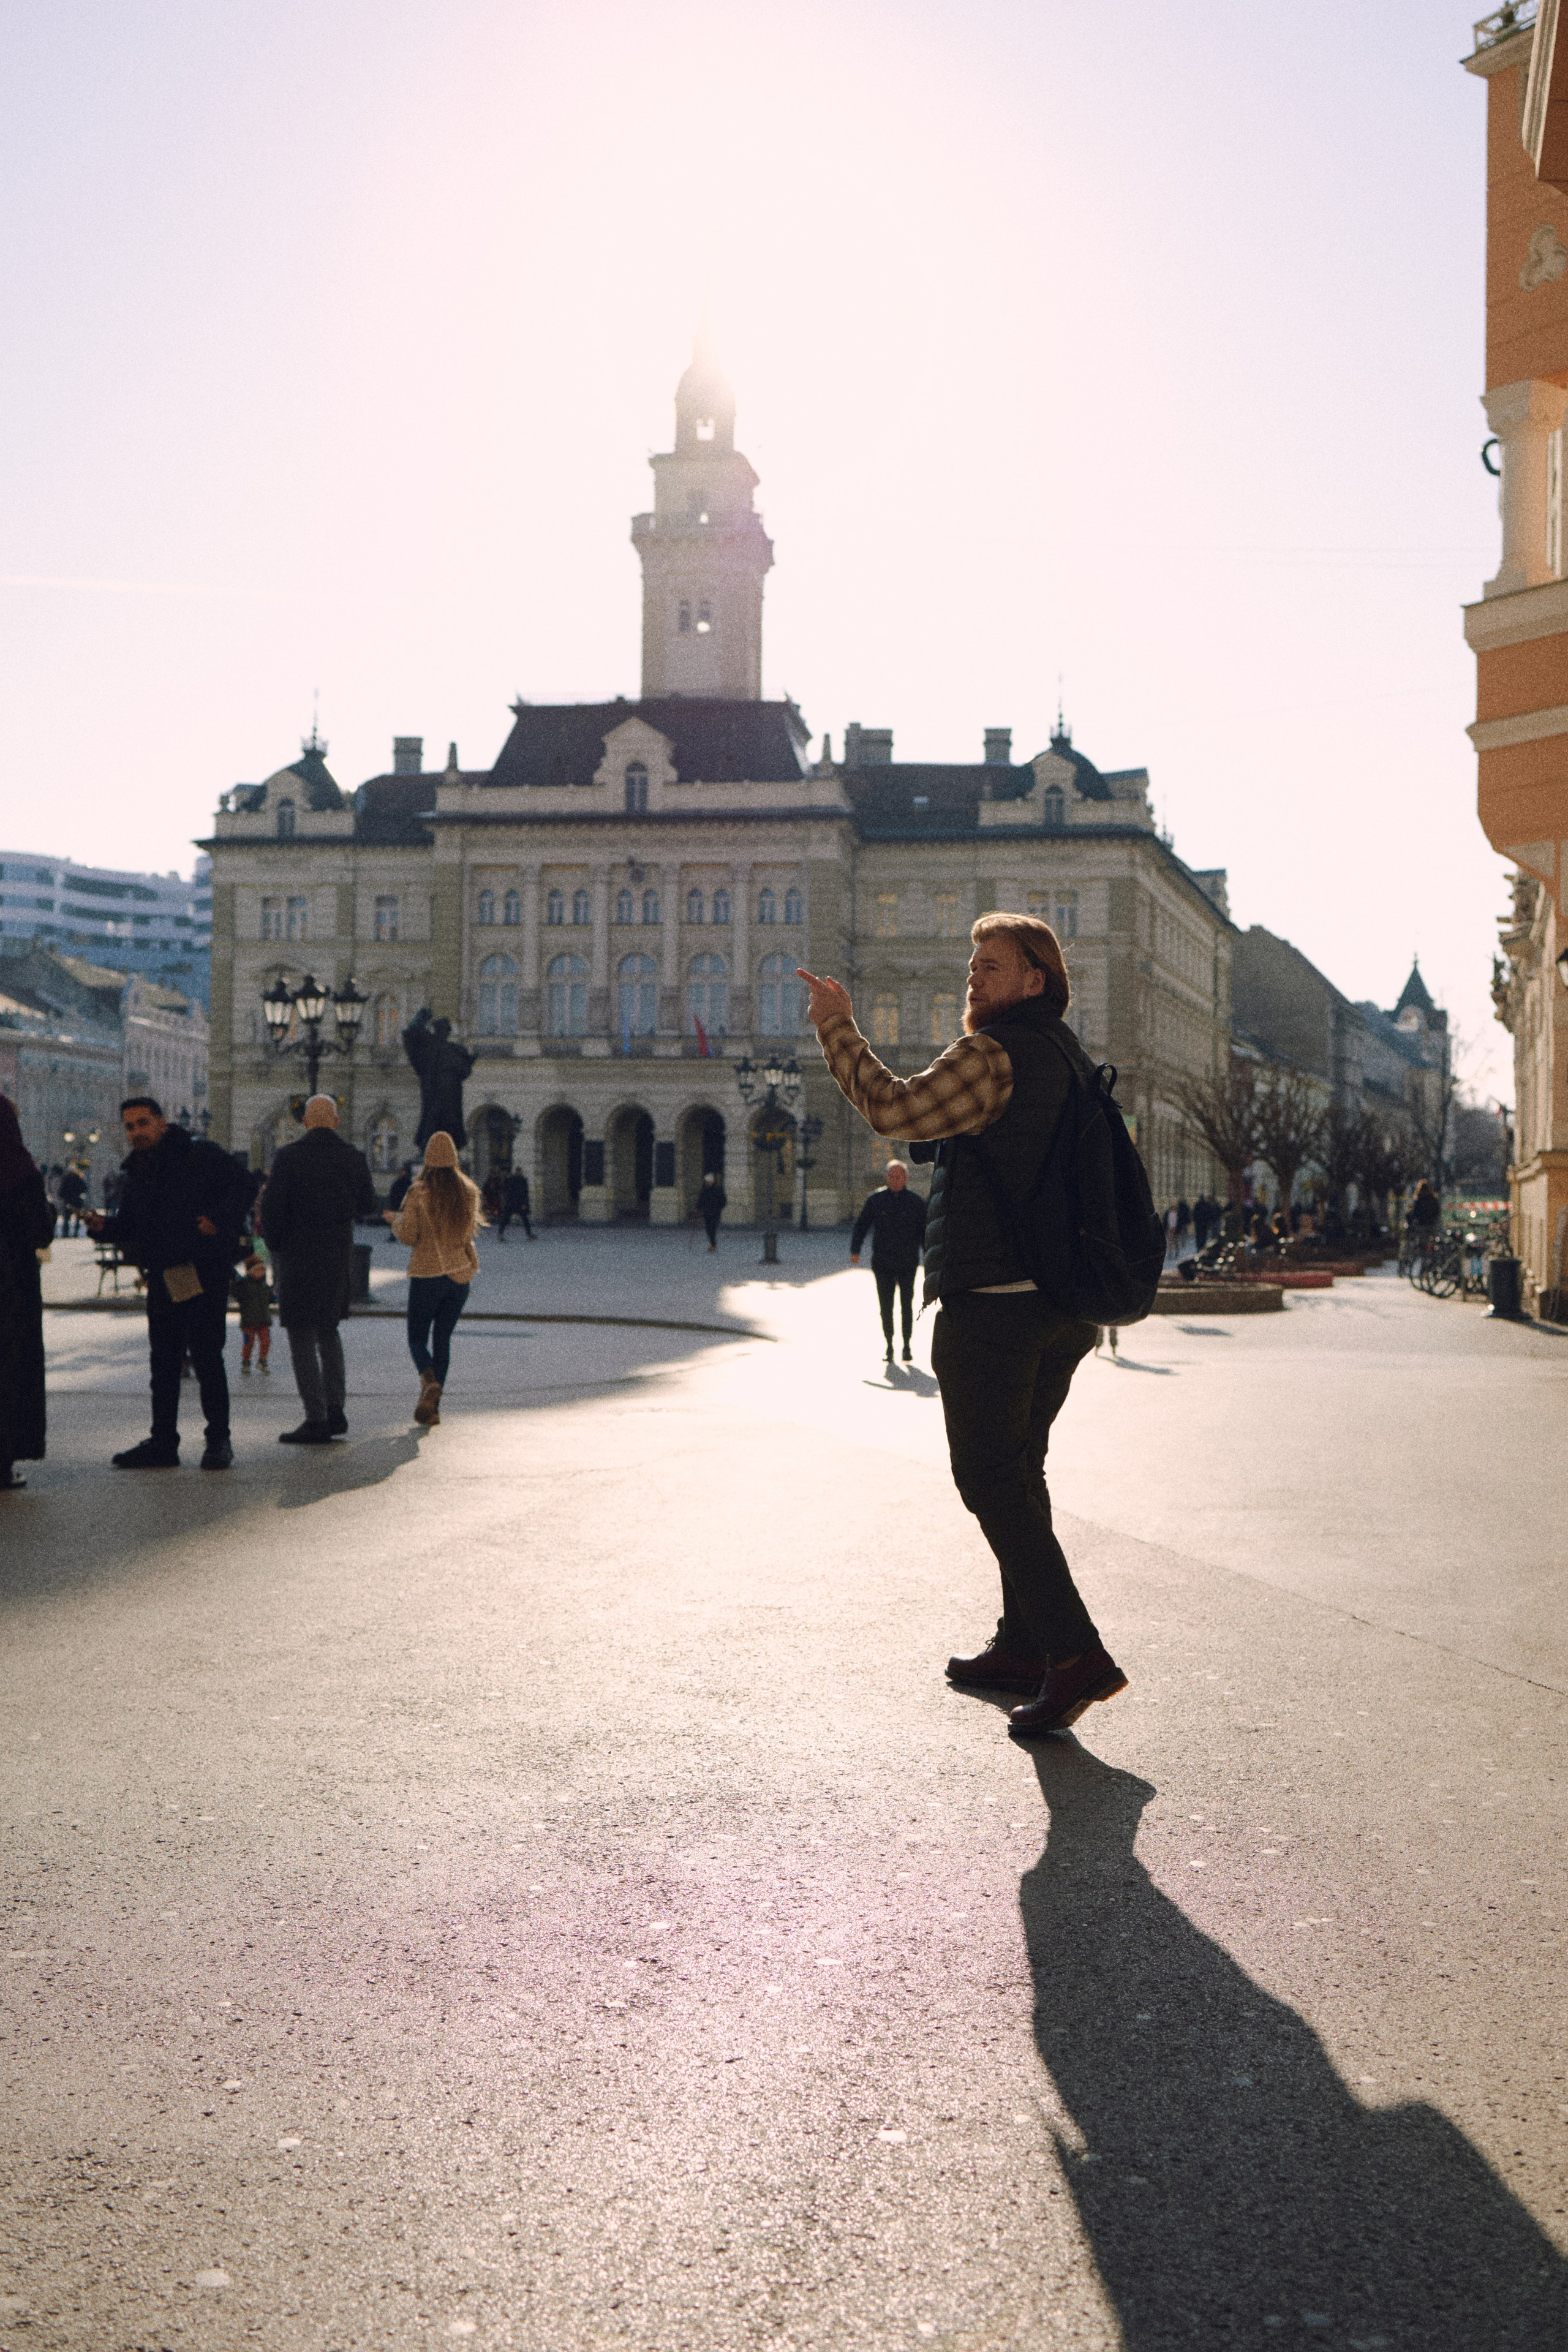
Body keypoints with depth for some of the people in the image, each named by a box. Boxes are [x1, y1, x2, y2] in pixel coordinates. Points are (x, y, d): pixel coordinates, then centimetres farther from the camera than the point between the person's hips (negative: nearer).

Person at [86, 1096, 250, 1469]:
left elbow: (240, 1185, -8)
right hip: (163, 1278, 7)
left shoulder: (199, 1154, -5)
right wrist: (104, 1226, -5)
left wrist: (219, 1221, -22)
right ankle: (163, 1442, 18)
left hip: (204, 1273, -7)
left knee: (206, 1356, -7)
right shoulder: (136, 1172, 14)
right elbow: (128, 1225, 16)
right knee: (163, 1360, 10)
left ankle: (218, 1441, 3)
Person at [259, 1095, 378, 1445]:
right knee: (327, 1330, 20)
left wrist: (274, 1246, 5)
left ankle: (317, 1420, -3)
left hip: (298, 1257, -5)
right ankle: (336, 1411, 15)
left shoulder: (289, 1157, -10)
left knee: (302, 1338, 0)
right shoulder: (353, 1158, 1)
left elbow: (271, 1207, -12)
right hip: (339, 1257, 5)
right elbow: (368, 1208, 12)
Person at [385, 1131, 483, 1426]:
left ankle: (430, 1382, -24)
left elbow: (407, 1237, -9)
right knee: (443, 1338, 13)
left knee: (417, 1338, 7)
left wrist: (396, 1219, 11)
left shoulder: (419, 1192, -11)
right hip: (460, 1272, 4)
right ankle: (432, 1408, 9)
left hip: (427, 1274, -4)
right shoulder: (469, 1191, 1)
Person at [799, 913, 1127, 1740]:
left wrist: (836, 1027, -13)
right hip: (1064, 1303, 9)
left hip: (992, 1301, -9)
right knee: (1019, 1470, 18)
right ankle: (1023, 1644, 25)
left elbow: (893, 1109, -22)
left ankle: (1075, 1653, -12)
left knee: (990, 1478, -6)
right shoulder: (1067, 1056, 16)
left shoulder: (994, 1055, -14)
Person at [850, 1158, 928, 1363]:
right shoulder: (875, 1200, 4)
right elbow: (861, 1226, 6)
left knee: (907, 1304, 0)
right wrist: (855, 1251, -6)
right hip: (882, 1263, 1)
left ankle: (907, 1346, 9)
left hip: (908, 1263, 0)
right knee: (886, 1306, 2)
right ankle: (889, 1346, 10)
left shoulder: (916, 1202, 4)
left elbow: (924, 1232, 7)